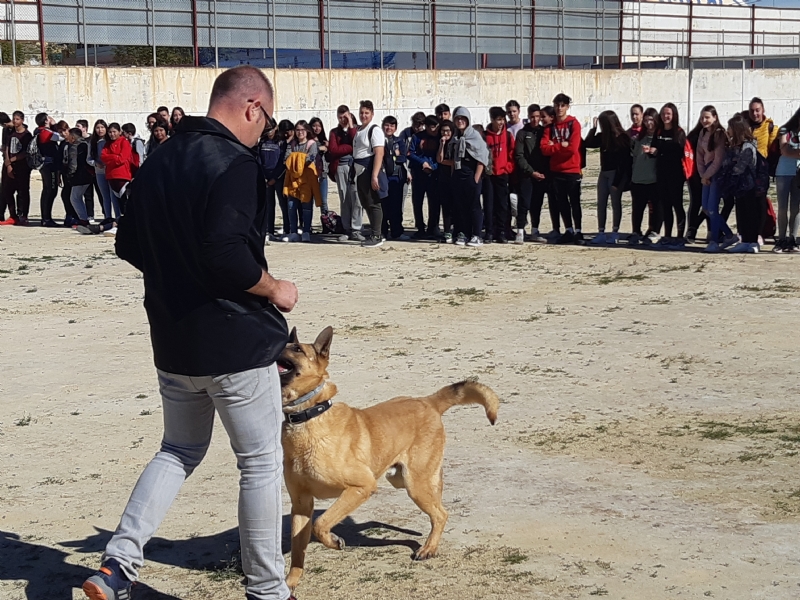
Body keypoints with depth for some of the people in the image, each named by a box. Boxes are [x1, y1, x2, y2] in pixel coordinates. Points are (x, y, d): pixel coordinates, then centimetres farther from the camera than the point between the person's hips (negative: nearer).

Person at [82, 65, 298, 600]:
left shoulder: (159, 162, 7)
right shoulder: (235, 164, -18)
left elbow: (129, 246, 13)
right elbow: (227, 254, -29)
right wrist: (273, 290, -13)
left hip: (173, 341, 7)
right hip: (236, 341, -7)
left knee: (180, 451, 22)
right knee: (261, 464, 8)